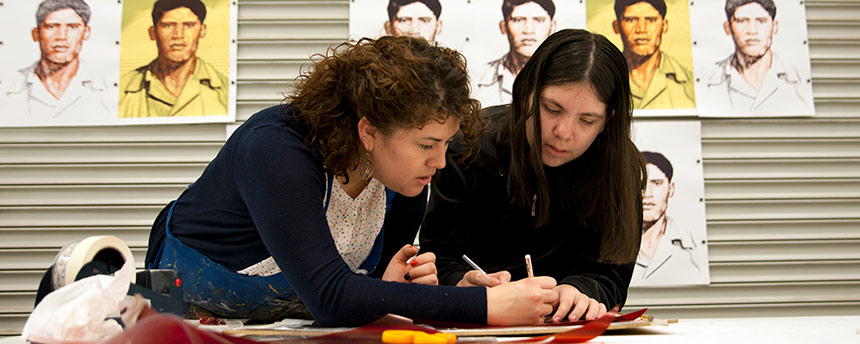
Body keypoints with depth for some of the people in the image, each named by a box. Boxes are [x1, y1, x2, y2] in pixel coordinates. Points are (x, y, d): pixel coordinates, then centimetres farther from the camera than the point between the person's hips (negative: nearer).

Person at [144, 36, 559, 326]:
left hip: (298, 317, 4)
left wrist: (389, 290, -27)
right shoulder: (274, 150, -34)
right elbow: (330, 297, -42)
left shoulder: (408, 179, -14)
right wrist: (485, 305, -43)